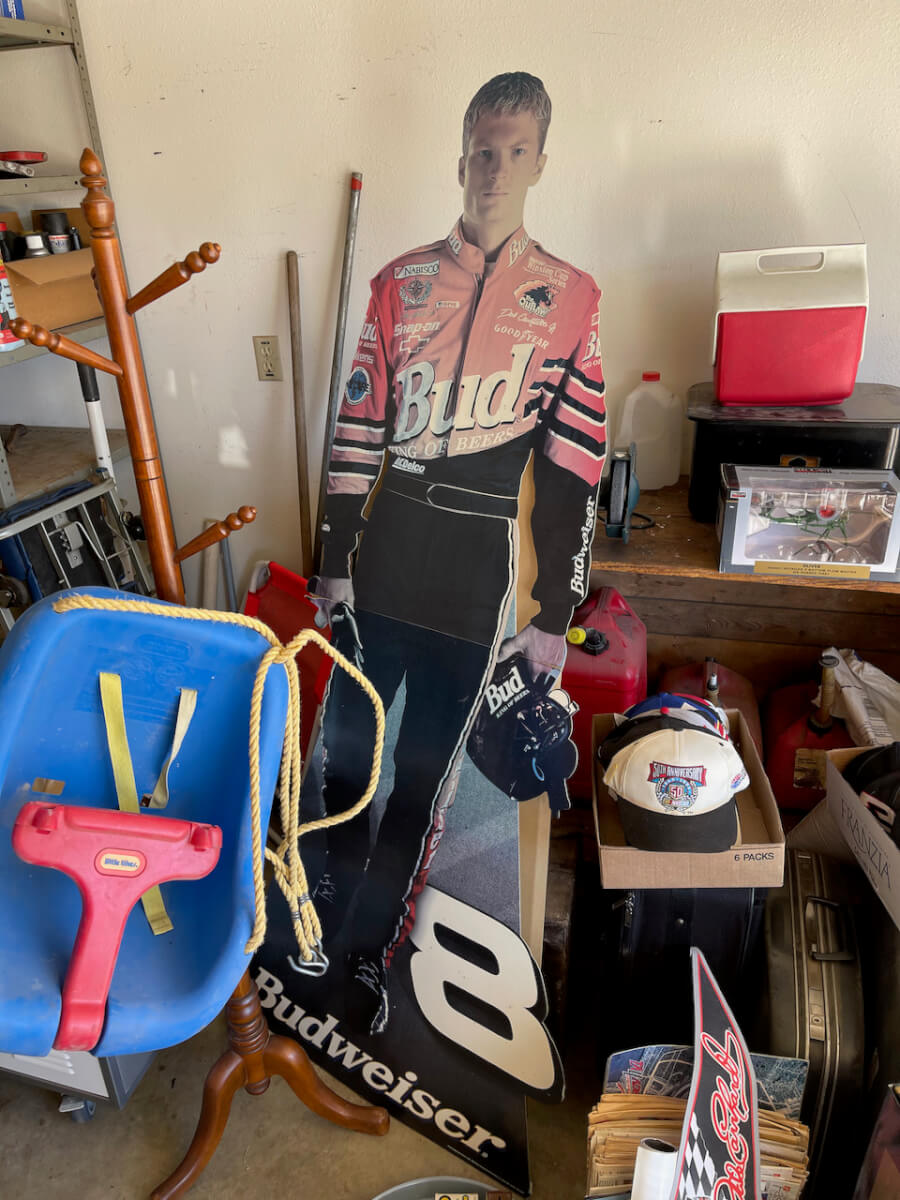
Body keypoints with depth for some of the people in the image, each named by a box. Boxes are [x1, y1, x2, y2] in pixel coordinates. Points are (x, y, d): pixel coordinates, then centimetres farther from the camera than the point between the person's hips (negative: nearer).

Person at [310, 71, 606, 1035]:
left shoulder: (571, 302, 3)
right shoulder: (400, 284, 7)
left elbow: (573, 469, 0)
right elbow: (356, 430, 7)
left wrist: (555, 614, -2)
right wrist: (333, 561, 5)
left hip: (475, 587, -2)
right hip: (381, 566, 2)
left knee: (423, 776, 7)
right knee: (344, 746, 12)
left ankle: (372, 949, 28)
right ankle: (345, 882, 41)